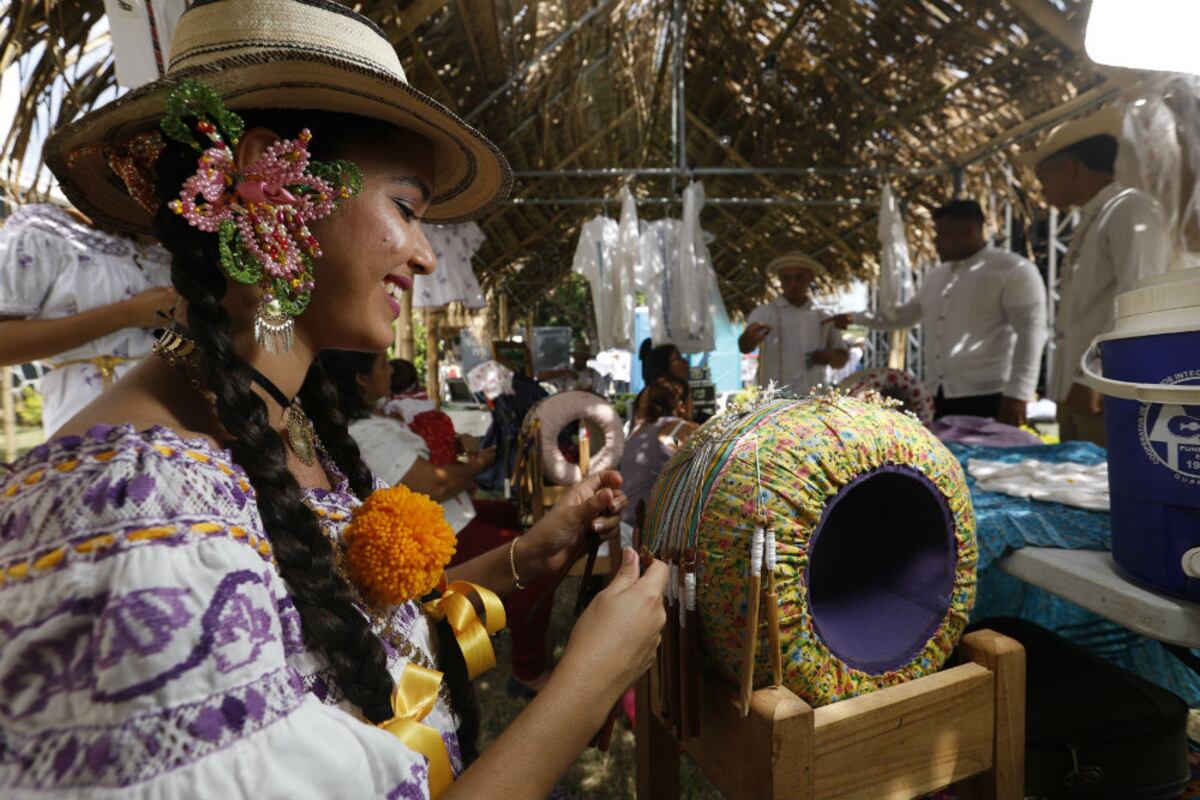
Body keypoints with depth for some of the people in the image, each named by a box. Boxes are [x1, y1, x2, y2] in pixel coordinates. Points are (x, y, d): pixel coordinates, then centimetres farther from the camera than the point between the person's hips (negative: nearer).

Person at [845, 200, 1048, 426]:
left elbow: (1031, 334, -11)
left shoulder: (1013, 270, -5)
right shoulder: (936, 276, 17)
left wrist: (1018, 394, -18)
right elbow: (905, 315, 29)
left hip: (987, 397, -7)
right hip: (939, 396, 7)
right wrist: (855, 318, 24)